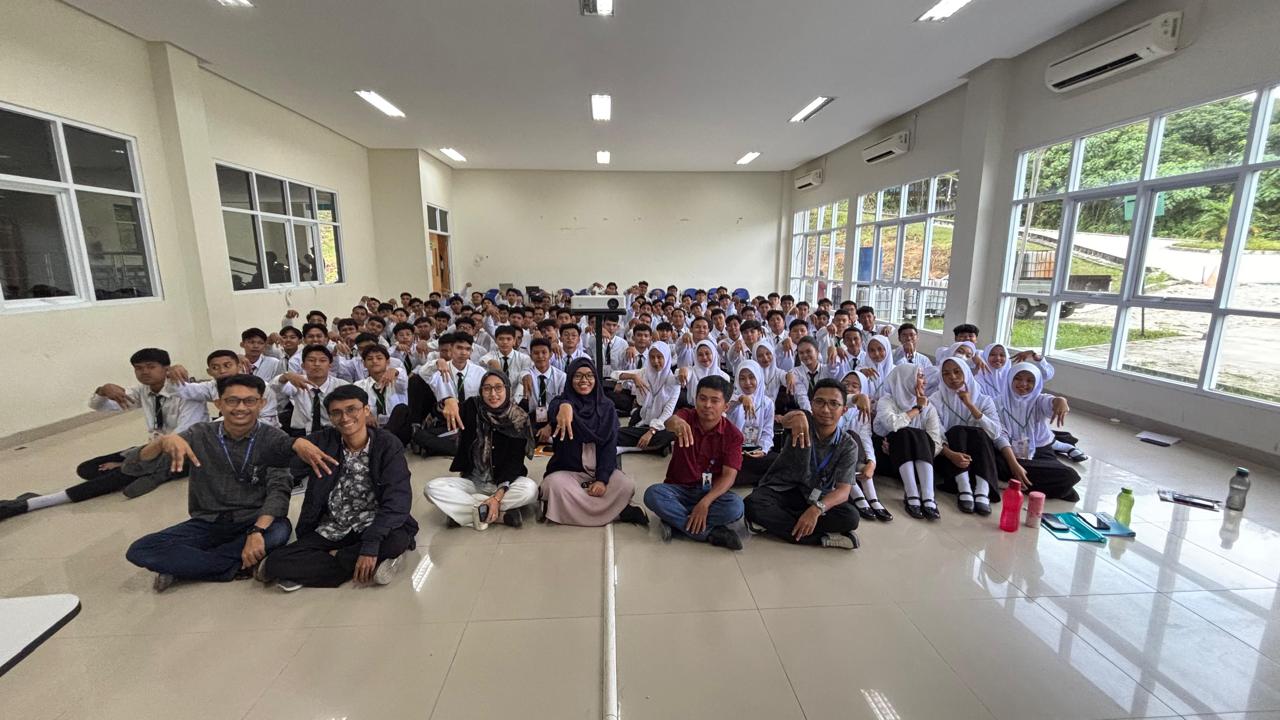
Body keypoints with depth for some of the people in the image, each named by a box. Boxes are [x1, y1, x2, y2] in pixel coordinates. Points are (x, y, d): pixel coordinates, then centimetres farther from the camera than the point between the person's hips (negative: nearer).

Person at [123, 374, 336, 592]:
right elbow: (132, 466, -9)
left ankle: (184, 564, -12)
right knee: (140, 551, -19)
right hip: (208, 523, 2)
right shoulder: (200, 435, -3)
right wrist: (163, 441, -31)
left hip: (254, 522, -2)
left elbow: (279, 489, -20)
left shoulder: (274, 439, -9)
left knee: (279, 531, -33)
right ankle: (240, 567, -14)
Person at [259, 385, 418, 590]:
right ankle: (370, 567, -11)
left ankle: (333, 558, -7)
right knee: (274, 563, -18)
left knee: (397, 540, -33)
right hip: (330, 532, 3)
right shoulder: (323, 441, -2)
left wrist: (371, 546, -27)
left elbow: (397, 500, -20)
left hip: (373, 527, -2)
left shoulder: (388, 444, -12)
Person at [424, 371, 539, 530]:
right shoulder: (473, 408, -6)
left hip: (505, 482, -2)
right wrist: (449, 401, -43)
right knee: (432, 488, -24)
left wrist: (498, 496, -29)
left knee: (530, 489, -32)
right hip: (472, 481, 3)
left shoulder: (519, 420, -12)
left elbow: (515, 462, -15)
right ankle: (500, 515, -26)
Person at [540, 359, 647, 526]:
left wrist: (602, 479, -20)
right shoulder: (562, 400, -6)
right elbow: (556, 407, -33)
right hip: (567, 470, 0)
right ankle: (615, 511, -20)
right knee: (555, 487, -33)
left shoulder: (607, 407, 1)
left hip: (600, 469, 1)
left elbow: (610, 445, -5)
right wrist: (564, 406, -60)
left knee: (627, 486, -27)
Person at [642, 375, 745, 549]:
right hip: (679, 488, 0)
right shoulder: (686, 417, -9)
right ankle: (712, 533, -25)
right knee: (652, 494, -31)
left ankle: (676, 521, -20)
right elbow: (669, 422, -34)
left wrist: (705, 502, -29)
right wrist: (675, 422, -61)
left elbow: (729, 475, -13)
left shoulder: (733, 435, -7)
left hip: (711, 492, 0)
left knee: (735, 506, -31)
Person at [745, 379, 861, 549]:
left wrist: (817, 509, -35)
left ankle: (773, 521, -22)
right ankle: (822, 538, -26)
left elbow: (843, 490, -15)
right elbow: (787, 420, -35)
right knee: (752, 505, -33)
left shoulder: (848, 446, -6)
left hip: (814, 498, 1)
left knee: (850, 517, -27)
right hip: (780, 489, -1)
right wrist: (797, 416, -61)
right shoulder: (805, 421, -9)